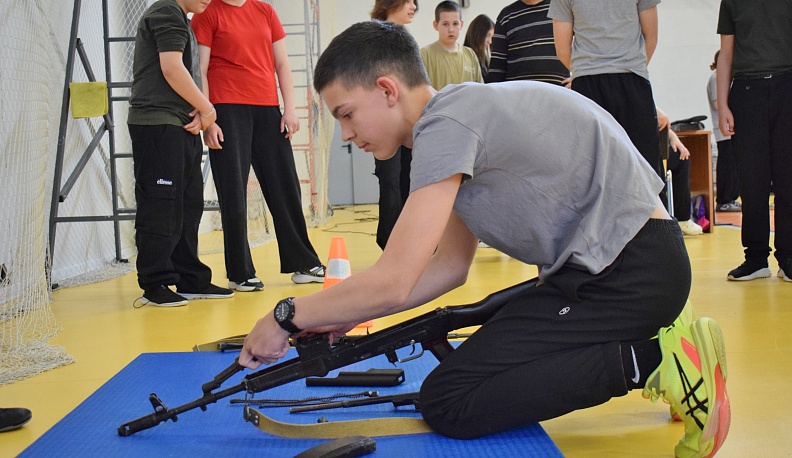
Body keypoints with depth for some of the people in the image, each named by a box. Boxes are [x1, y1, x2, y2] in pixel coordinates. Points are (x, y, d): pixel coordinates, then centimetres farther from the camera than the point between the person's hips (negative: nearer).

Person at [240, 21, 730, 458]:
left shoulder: (446, 122, -16)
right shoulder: (464, 113, 15)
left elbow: (392, 283, -19)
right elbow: (451, 265, 18)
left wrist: (288, 316, -4)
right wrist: (346, 315, 11)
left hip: (627, 272, -10)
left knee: (447, 401, -12)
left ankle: (654, 361, -11)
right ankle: (654, 336, 13)